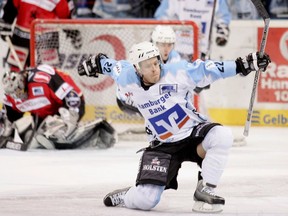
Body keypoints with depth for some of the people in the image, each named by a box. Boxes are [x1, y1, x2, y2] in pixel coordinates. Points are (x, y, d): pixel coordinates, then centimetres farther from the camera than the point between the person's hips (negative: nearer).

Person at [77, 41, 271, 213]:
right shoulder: (128, 80, -10)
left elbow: (208, 70, -14)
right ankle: (125, 196, 24)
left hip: (194, 132, 0)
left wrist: (242, 65, -21)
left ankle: (205, 191, -20)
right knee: (144, 200, -15)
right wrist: (96, 63, 31)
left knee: (222, 136, -34)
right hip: (162, 146, 0)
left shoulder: (177, 72, -16)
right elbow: (113, 65, 12)